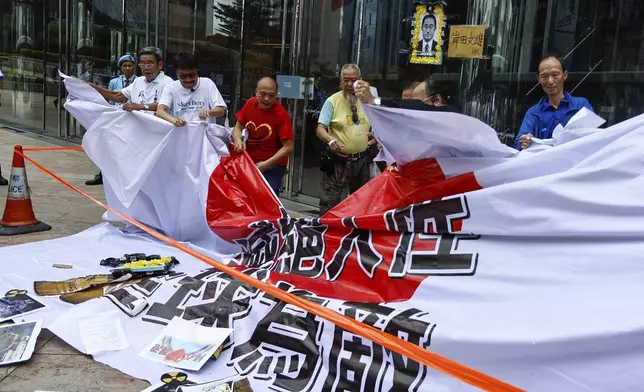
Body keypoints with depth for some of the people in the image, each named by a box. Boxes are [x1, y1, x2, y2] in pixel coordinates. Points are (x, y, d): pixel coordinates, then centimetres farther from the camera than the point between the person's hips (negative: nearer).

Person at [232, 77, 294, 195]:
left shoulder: (281, 114, -15)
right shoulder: (250, 104, 0)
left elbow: (288, 147, -18)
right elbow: (238, 127, 11)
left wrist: (266, 164, -24)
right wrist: (238, 140, -11)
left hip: (272, 166, -5)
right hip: (248, 162, 5)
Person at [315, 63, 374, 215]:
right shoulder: (332, 101, -7)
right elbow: (320, 129, -13)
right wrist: (330, 139, -32)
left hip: (362, 160, 5)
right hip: (338, 161, -5)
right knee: (331, 202, -6)